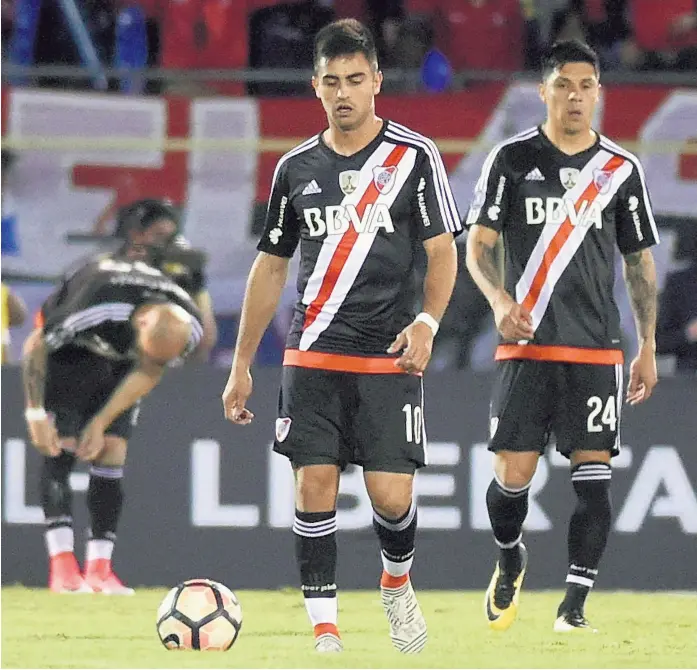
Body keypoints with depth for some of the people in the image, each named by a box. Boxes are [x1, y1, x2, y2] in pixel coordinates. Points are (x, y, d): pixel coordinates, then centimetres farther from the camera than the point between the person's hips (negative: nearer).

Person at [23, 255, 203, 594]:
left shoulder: (190, 329, -28)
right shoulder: (98, 308, -42)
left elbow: (148, 373, -11)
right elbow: (35, 346, -27)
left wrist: (102, 423, -15)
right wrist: (36, 414, -25)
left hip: (119, 361, 4)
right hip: (69, 348, -4)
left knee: (112, 450, -8)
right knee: (61, 446, -17)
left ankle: (99, 568, -7)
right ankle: (62, 564, -23)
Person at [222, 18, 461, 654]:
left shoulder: (414, 156, 0)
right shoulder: (296, 167, 10)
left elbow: (443, 252, -1)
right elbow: (271, 267, 16)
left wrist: (427, 322, -19)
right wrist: (241, 365, 14)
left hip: (391, 356, -3)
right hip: (313, 356, 3)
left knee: (392, 497, -8)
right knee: (315, 488, -7)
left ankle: (397, 580, 25)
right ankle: (325, 633, -1)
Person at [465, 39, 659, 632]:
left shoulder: (621, 170, 8)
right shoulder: (513, 159, 3)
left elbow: (641, 262, 14)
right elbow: (479, 243, 1)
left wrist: (648, 348, 10)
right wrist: (500, 299, -19)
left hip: (597, 349, 1)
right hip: (526, 344, -1)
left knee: (593, 473, -7)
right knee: (513, 474, -5)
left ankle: (574, 607, -2)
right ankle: (510, 559, 27)